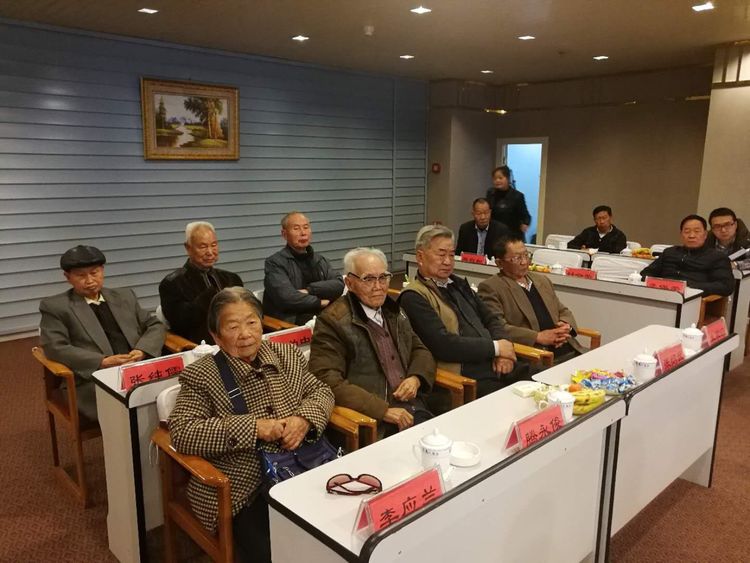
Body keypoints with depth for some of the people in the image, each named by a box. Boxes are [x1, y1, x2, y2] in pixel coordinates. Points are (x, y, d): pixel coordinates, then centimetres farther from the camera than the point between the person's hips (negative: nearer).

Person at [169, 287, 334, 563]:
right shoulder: (201, 375, -8)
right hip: (241, 491, -4)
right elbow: (180, 433, -16)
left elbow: (321, 391, 12)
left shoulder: (287, 355, 8)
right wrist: (252, 427, -22)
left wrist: (304, 419, -11)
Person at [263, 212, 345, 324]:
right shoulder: (275, 263, 0)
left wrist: (309, 289, -11)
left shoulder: (320, 260, 19)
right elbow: (286, 297, -15)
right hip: (291, 324, -6)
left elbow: (339, 285, 3)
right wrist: (320, 302, -5)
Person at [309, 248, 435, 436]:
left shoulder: (393, 311, 14)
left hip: (413, 409, 6)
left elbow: (420, 350, 22)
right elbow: (328, 381, -15)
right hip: (372, 422, -6)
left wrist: (415, 379, 0)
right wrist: (384, 410, -19)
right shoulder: (332, 321, -8)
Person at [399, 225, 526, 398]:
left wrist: (503, 352, -1)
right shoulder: (413, 297, -7)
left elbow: (490, 320, 19)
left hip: (498, 367, 7)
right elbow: (443, 345, -16)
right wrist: (495, 347, -9)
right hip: (470, 381, -7)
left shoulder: (459, 284, 18)